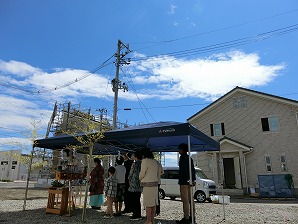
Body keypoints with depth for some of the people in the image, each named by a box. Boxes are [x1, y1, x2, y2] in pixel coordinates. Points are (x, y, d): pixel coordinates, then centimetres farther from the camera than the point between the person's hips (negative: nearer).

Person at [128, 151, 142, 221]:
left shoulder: (134, 164, -15)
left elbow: (130, 175, -7)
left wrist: (129, 181, 10)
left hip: (133, 186, -7)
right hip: (140, 186, 7)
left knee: (133, 201, 4)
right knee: (138, 201, 16)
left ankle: (135, 215, 7)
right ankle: (139, 215, 21)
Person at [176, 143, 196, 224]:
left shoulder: (183, 157, -10)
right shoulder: (189, 158, 17)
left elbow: (183, 169, -18)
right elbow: (193, 170, 18)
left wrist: (181, 180, -20)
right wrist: (193, 180, 19)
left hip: (184, 181, -9)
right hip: (189, 181, 10)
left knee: (185, 200, -7)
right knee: (190, 199, 14)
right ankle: (192, 216, 21)